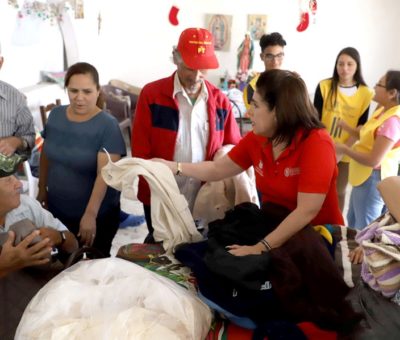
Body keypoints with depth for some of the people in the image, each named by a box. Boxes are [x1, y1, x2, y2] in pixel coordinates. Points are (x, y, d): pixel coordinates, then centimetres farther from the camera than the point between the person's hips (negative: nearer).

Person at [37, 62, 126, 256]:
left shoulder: (107, 125, -19)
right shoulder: (55, 115, -3)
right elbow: (46, 155, 10)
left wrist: (90, 214, -32)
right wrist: (42, 190, 12)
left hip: (97, 215, -4)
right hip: (57, 211, 5)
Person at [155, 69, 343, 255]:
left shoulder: (317, 144, -21)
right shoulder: (255, 139, -3)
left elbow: (306, 211, -27)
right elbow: (217, 169, 10)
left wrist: (260, 248, -31)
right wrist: (173, 166, 5)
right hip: (273, 232, 6)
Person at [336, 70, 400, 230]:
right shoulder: (382, 111, 3)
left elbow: (373, 160, -27)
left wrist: (344, 149, -17)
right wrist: (343, 125, 2)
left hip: (373, 179, -10)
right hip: (365, 177, 10)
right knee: (353, 222, 27)